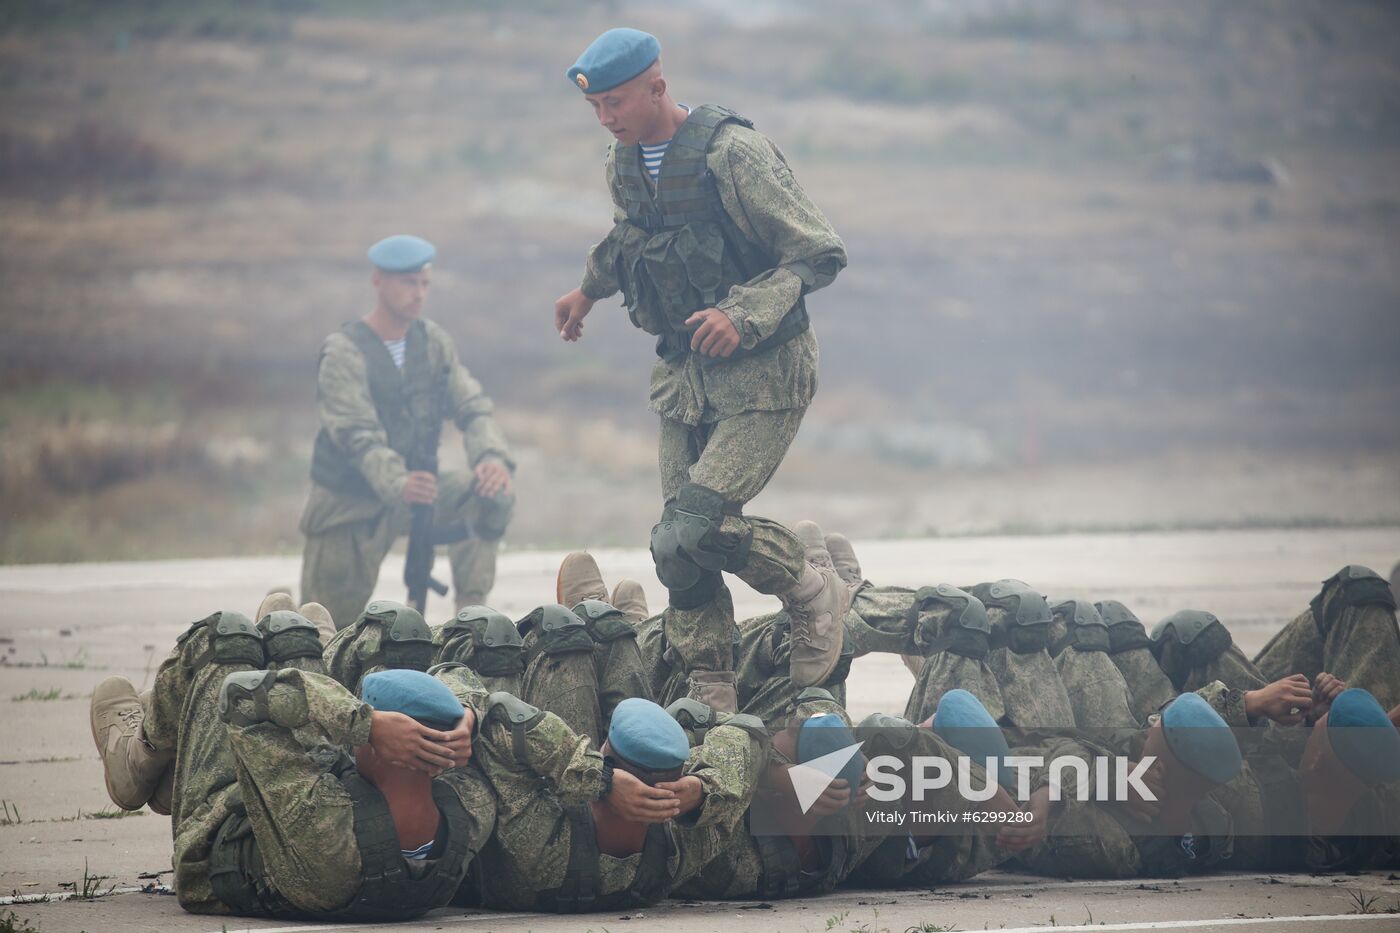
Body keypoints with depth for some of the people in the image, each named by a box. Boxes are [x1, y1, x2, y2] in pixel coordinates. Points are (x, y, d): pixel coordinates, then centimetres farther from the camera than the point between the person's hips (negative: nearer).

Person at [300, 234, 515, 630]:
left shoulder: (433, 341, 1)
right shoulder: (344, 352, -16)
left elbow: (472, 408, -8)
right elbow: (359, 436, -28)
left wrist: (493, 457, -31)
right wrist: (398, 485, -48)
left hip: (412, 492, 4)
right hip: (349, 505, -4)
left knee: (493, 495, -25)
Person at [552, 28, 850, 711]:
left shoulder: (733, 155, -19)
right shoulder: (625, 164, 4)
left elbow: (820, 255, -16)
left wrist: (743, 316, -27)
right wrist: (588, 291, 42)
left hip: (762, 373, -7)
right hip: (684, 373, 7)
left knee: (696, 528, -19)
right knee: (679, 543, 3)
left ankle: (811, 593, 6)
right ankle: (710, 699, 12)